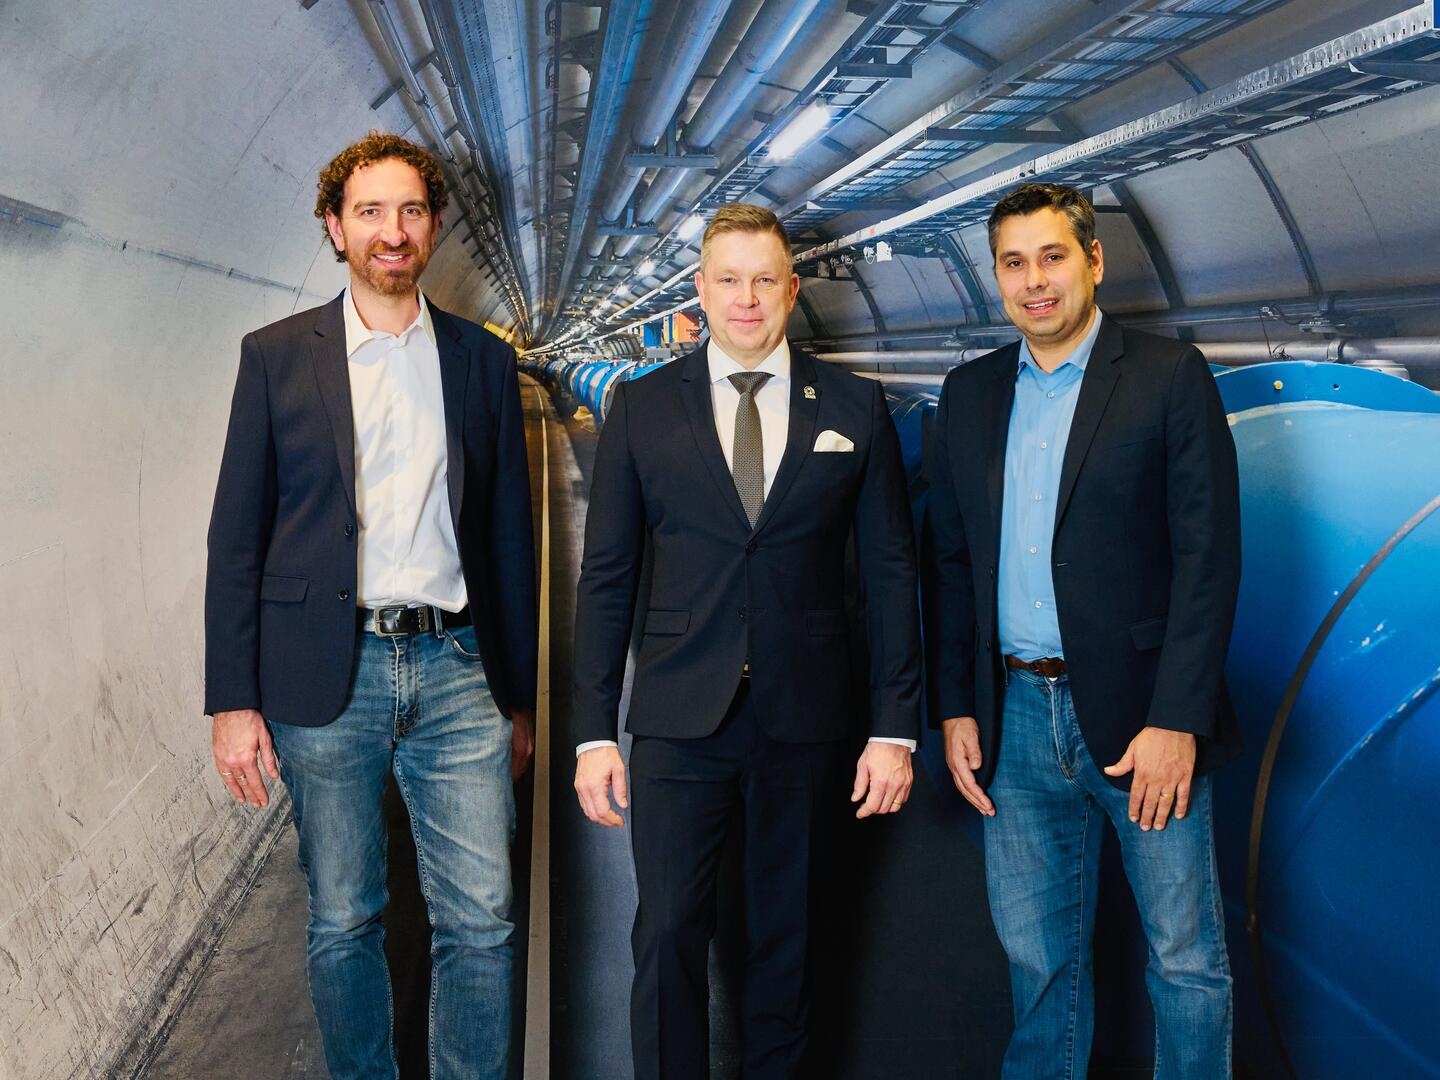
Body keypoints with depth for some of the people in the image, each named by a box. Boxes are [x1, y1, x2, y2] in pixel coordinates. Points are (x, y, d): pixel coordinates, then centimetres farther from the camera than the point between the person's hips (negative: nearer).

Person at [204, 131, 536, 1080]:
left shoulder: (484, 360, 9)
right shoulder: (277, 356, 4)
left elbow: (510, 537, 11)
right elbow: (236, 539, 2)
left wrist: (519, 697, 11)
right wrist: (233, 701, -3)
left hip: (456, 670, 1)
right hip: (327, 677, -1)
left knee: (481, 920, 1)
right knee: (343, 923, 10)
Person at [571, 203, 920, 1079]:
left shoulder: (855, 408, 4)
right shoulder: (642, 408, 3)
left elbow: (890, 572, 4)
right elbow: (606, 577, 3)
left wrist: (895, 728, -1)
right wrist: (594, 732, 0)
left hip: (802, 717, 1)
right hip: (680, 719, 0)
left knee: (786, 934, 12)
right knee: (668, 935, -1)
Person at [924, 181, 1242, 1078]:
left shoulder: (1170, 377, -4)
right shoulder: (970, 394, 9)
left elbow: (1208, 556, -9)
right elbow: (949, 559, 11)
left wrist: (1176, 720, -15)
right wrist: (955, 709, 5)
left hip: (1139, 712, -3)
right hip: (1015, 718, 4)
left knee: (1187, 959, 7)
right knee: (1038, 956, 15)